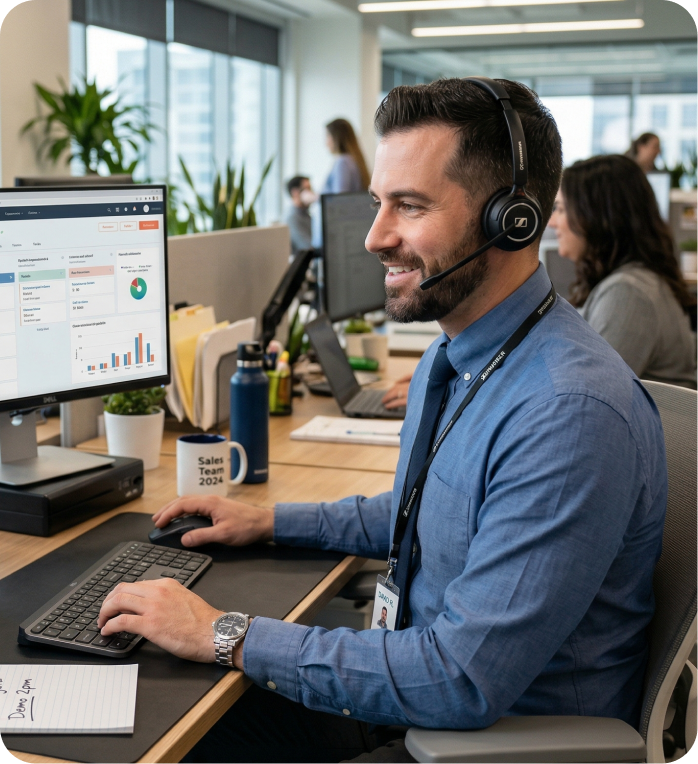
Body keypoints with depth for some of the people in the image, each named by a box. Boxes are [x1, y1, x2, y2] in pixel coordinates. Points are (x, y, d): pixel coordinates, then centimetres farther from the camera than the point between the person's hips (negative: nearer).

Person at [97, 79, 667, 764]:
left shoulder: (575, 415, -29)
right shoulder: (450, 358, 2)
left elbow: (468, 682, -30)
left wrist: (230, 636, -24)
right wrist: (269, 521, 10)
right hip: (425, 692, 8)